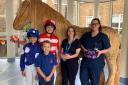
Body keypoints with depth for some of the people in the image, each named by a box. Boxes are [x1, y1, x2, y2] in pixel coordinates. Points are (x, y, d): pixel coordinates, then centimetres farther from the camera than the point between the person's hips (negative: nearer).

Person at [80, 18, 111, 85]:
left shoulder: (103, 36, -7)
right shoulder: (86, 35, 6)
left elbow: (108, 49, -3)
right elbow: (81, 43, 21)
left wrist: (101, 51, -20)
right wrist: (83, 49, 2)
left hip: (97, 62, -4)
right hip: (85, 60, 4)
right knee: (83, 78, 9)